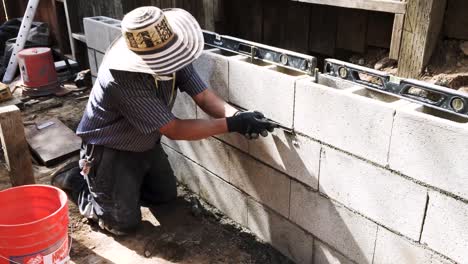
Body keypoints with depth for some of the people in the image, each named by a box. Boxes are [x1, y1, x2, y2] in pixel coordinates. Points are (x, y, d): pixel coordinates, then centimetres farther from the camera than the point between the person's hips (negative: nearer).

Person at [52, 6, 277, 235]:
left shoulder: (170, 57, -18)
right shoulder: (123, 80, -38)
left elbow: (204, 97, -18)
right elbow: (174, 130, -36)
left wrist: (238, 116, -38)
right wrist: (232, 124, -40)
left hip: (145, 144, 7)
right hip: (109, 150, -7)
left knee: (166, 195, 17)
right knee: (124, 223, -3)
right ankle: (75, 181, 18)